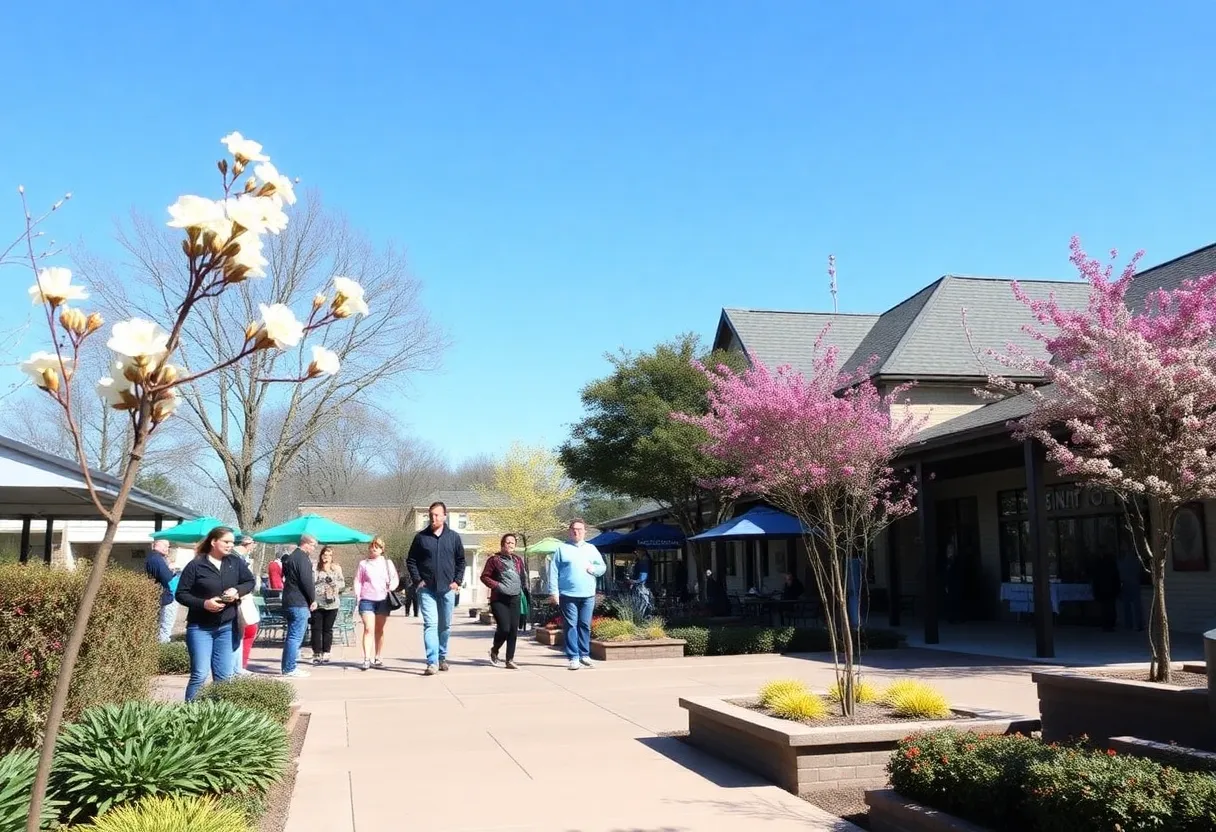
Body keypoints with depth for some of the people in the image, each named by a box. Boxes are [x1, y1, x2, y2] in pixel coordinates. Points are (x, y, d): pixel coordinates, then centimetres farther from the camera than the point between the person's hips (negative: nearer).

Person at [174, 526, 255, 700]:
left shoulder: (236, 563, 5)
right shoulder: (195, 565, -8)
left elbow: (250, 581, 15)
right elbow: (181, 594, -7)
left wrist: (237, 591, -6)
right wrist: (203, 603, -21)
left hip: (226, 627, 5)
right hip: (200, 627, -5)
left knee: (224, 676, 9)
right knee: (200, 675, -9)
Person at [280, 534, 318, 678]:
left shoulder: (291, 557, 19)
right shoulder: (302, 558, -14)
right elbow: (307, 581, -20)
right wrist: (313, 600, -8)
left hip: (290, 602, 10)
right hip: (299, 603, -10)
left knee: (292, 636, 16)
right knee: (296, 636, -7)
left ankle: (287, 666, 21)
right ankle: (290, 668, -6)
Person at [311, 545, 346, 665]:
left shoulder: (336, 568, 8)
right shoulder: (315, 568, 1)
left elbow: (342, 584, 7)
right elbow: (310, 584, -1)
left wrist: (333, 584, -10)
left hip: (332, 603, 1)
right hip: (317, 602, -1)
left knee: (328, 629, 7)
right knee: (316, 629, 0)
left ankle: (326, 654, 14)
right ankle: (317, 654, 7)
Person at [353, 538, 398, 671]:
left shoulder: (387, 563, 10)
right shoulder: (363, 564, 7)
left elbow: (395, 578, 13)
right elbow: (358, 581, 8)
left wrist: (391, 587, -6)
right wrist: (357, 597, -1)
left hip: (383, 600, 2)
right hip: (367, 600, -2)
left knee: (379, 630, 8)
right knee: (368, 629, -11)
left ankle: (377, 659, 15)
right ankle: (366, 659, -15)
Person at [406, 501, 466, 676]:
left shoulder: (454, 537, 5)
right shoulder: (421, 537, 1)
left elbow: (461, 561, 12)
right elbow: (410, 561, 6)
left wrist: (457, 581, 3)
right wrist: (417, 580, -4)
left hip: (447, 589, 2)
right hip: (426, 589, -2)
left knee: (445, 626, 12)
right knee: (430, 624, -12)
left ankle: (442, 657, 27)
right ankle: (432, 662, -16)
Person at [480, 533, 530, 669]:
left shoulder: (518, 560, 13)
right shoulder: (494, 560, -1)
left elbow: (523, 577, 21)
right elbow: (484, 576, -1)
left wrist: (524, 590, 8)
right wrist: (496, 585, -13)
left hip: (515, 599, 5)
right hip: (499, 599, -5)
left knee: (513, 630, 0)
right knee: (504, 628, -13)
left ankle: (510, 660, 7)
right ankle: (494, 651, 16)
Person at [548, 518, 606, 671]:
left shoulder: (591, 549, 14)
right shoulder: (562, 549, 3)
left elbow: (603, 567, 15)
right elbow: (553, 572, -1)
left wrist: (594, 569, -7)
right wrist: (554, 591, -9)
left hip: (588, 595, 3)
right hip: (568, 595, -3)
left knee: (585, 625, 7)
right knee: (570, 626, -3)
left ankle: (585, 655, 17)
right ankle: (573, 657, 0)